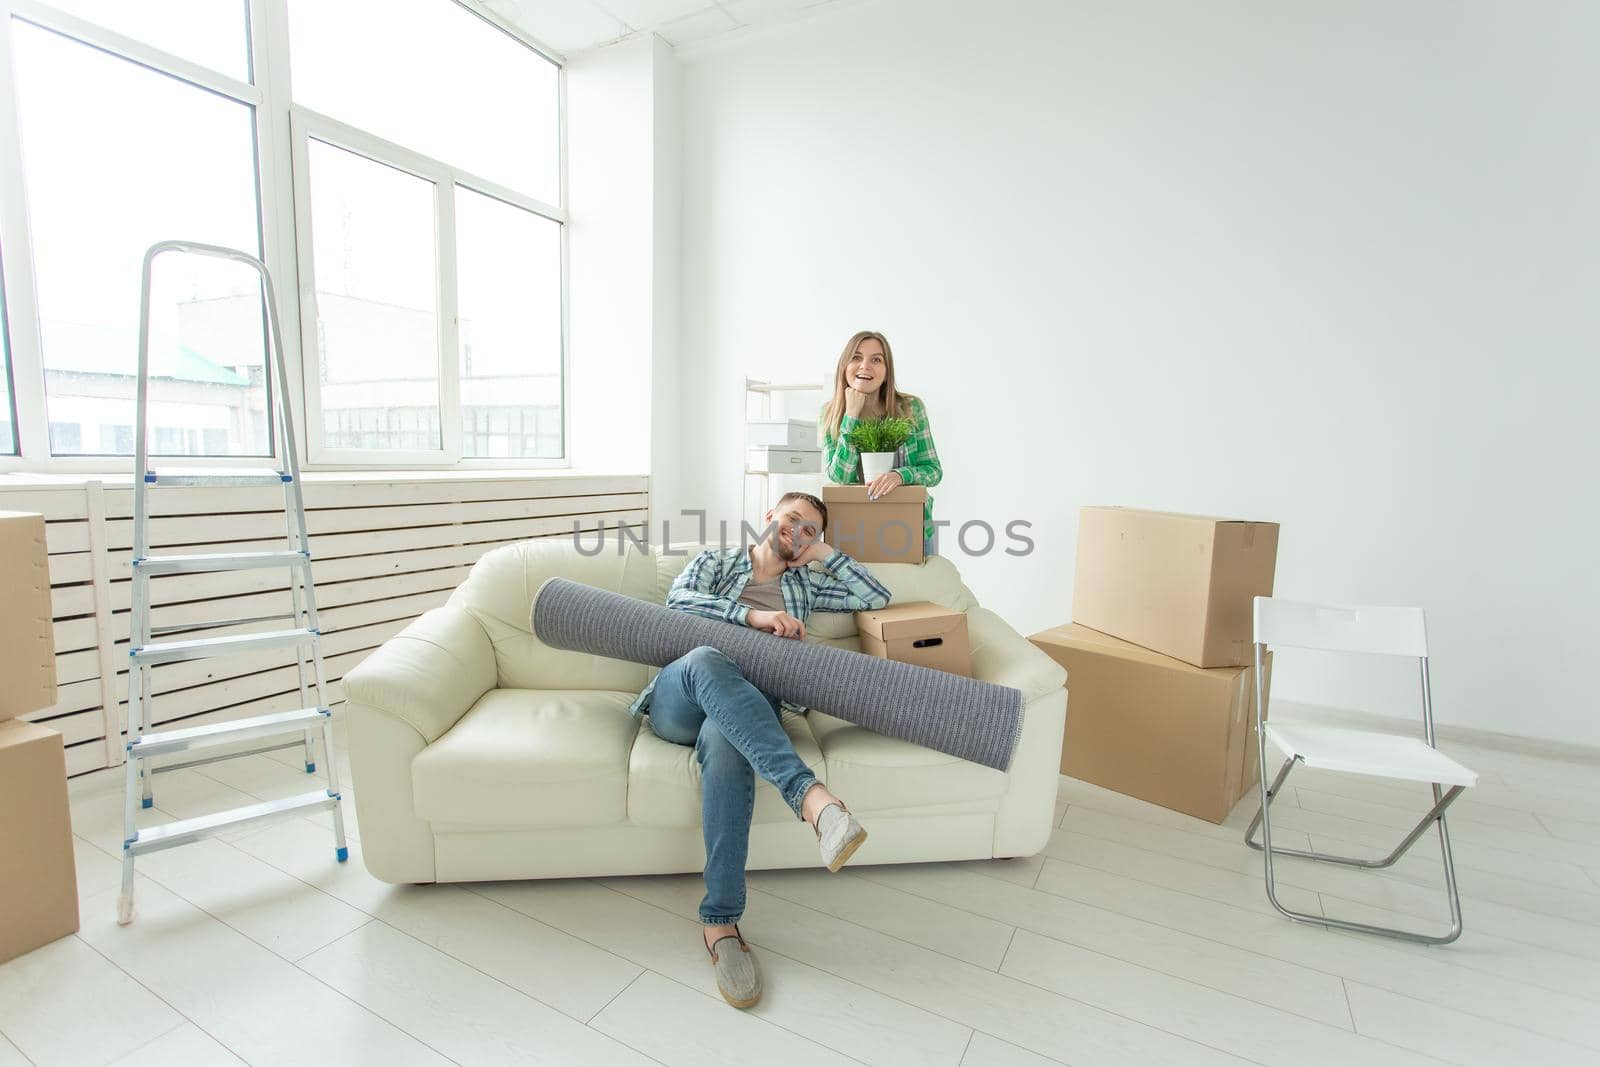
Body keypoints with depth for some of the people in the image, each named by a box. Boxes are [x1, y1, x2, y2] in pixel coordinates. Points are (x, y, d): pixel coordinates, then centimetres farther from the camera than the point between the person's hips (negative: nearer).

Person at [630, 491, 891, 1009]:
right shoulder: (716, 560, 23)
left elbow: (877, 598, 22)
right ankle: (810, 794, -54)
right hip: (678, 700, -1)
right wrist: (752, 614, -14)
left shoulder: (804, 584, 29)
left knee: (723, 739, -39)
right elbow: (679, 598, -1)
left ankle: (721, 920, -39)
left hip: (748, 707, 1)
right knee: (706, 658, -40)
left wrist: (824, 552, 18)